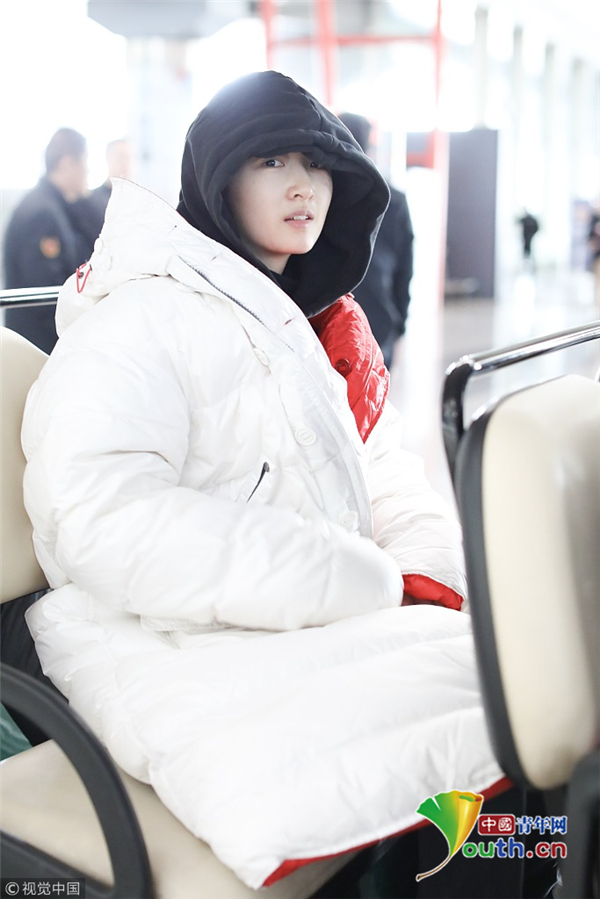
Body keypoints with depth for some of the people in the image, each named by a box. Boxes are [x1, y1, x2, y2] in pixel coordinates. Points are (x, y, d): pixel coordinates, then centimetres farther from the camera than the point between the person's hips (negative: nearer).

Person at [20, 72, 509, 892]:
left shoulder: (321, 325, 19)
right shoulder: (146, 312, -8)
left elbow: (389, 480, 17)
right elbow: (106, 520, -21)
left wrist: (432, 574, -6)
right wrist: (373, 585, -20)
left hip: (332, 627, 8)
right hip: (188, 652, -8)